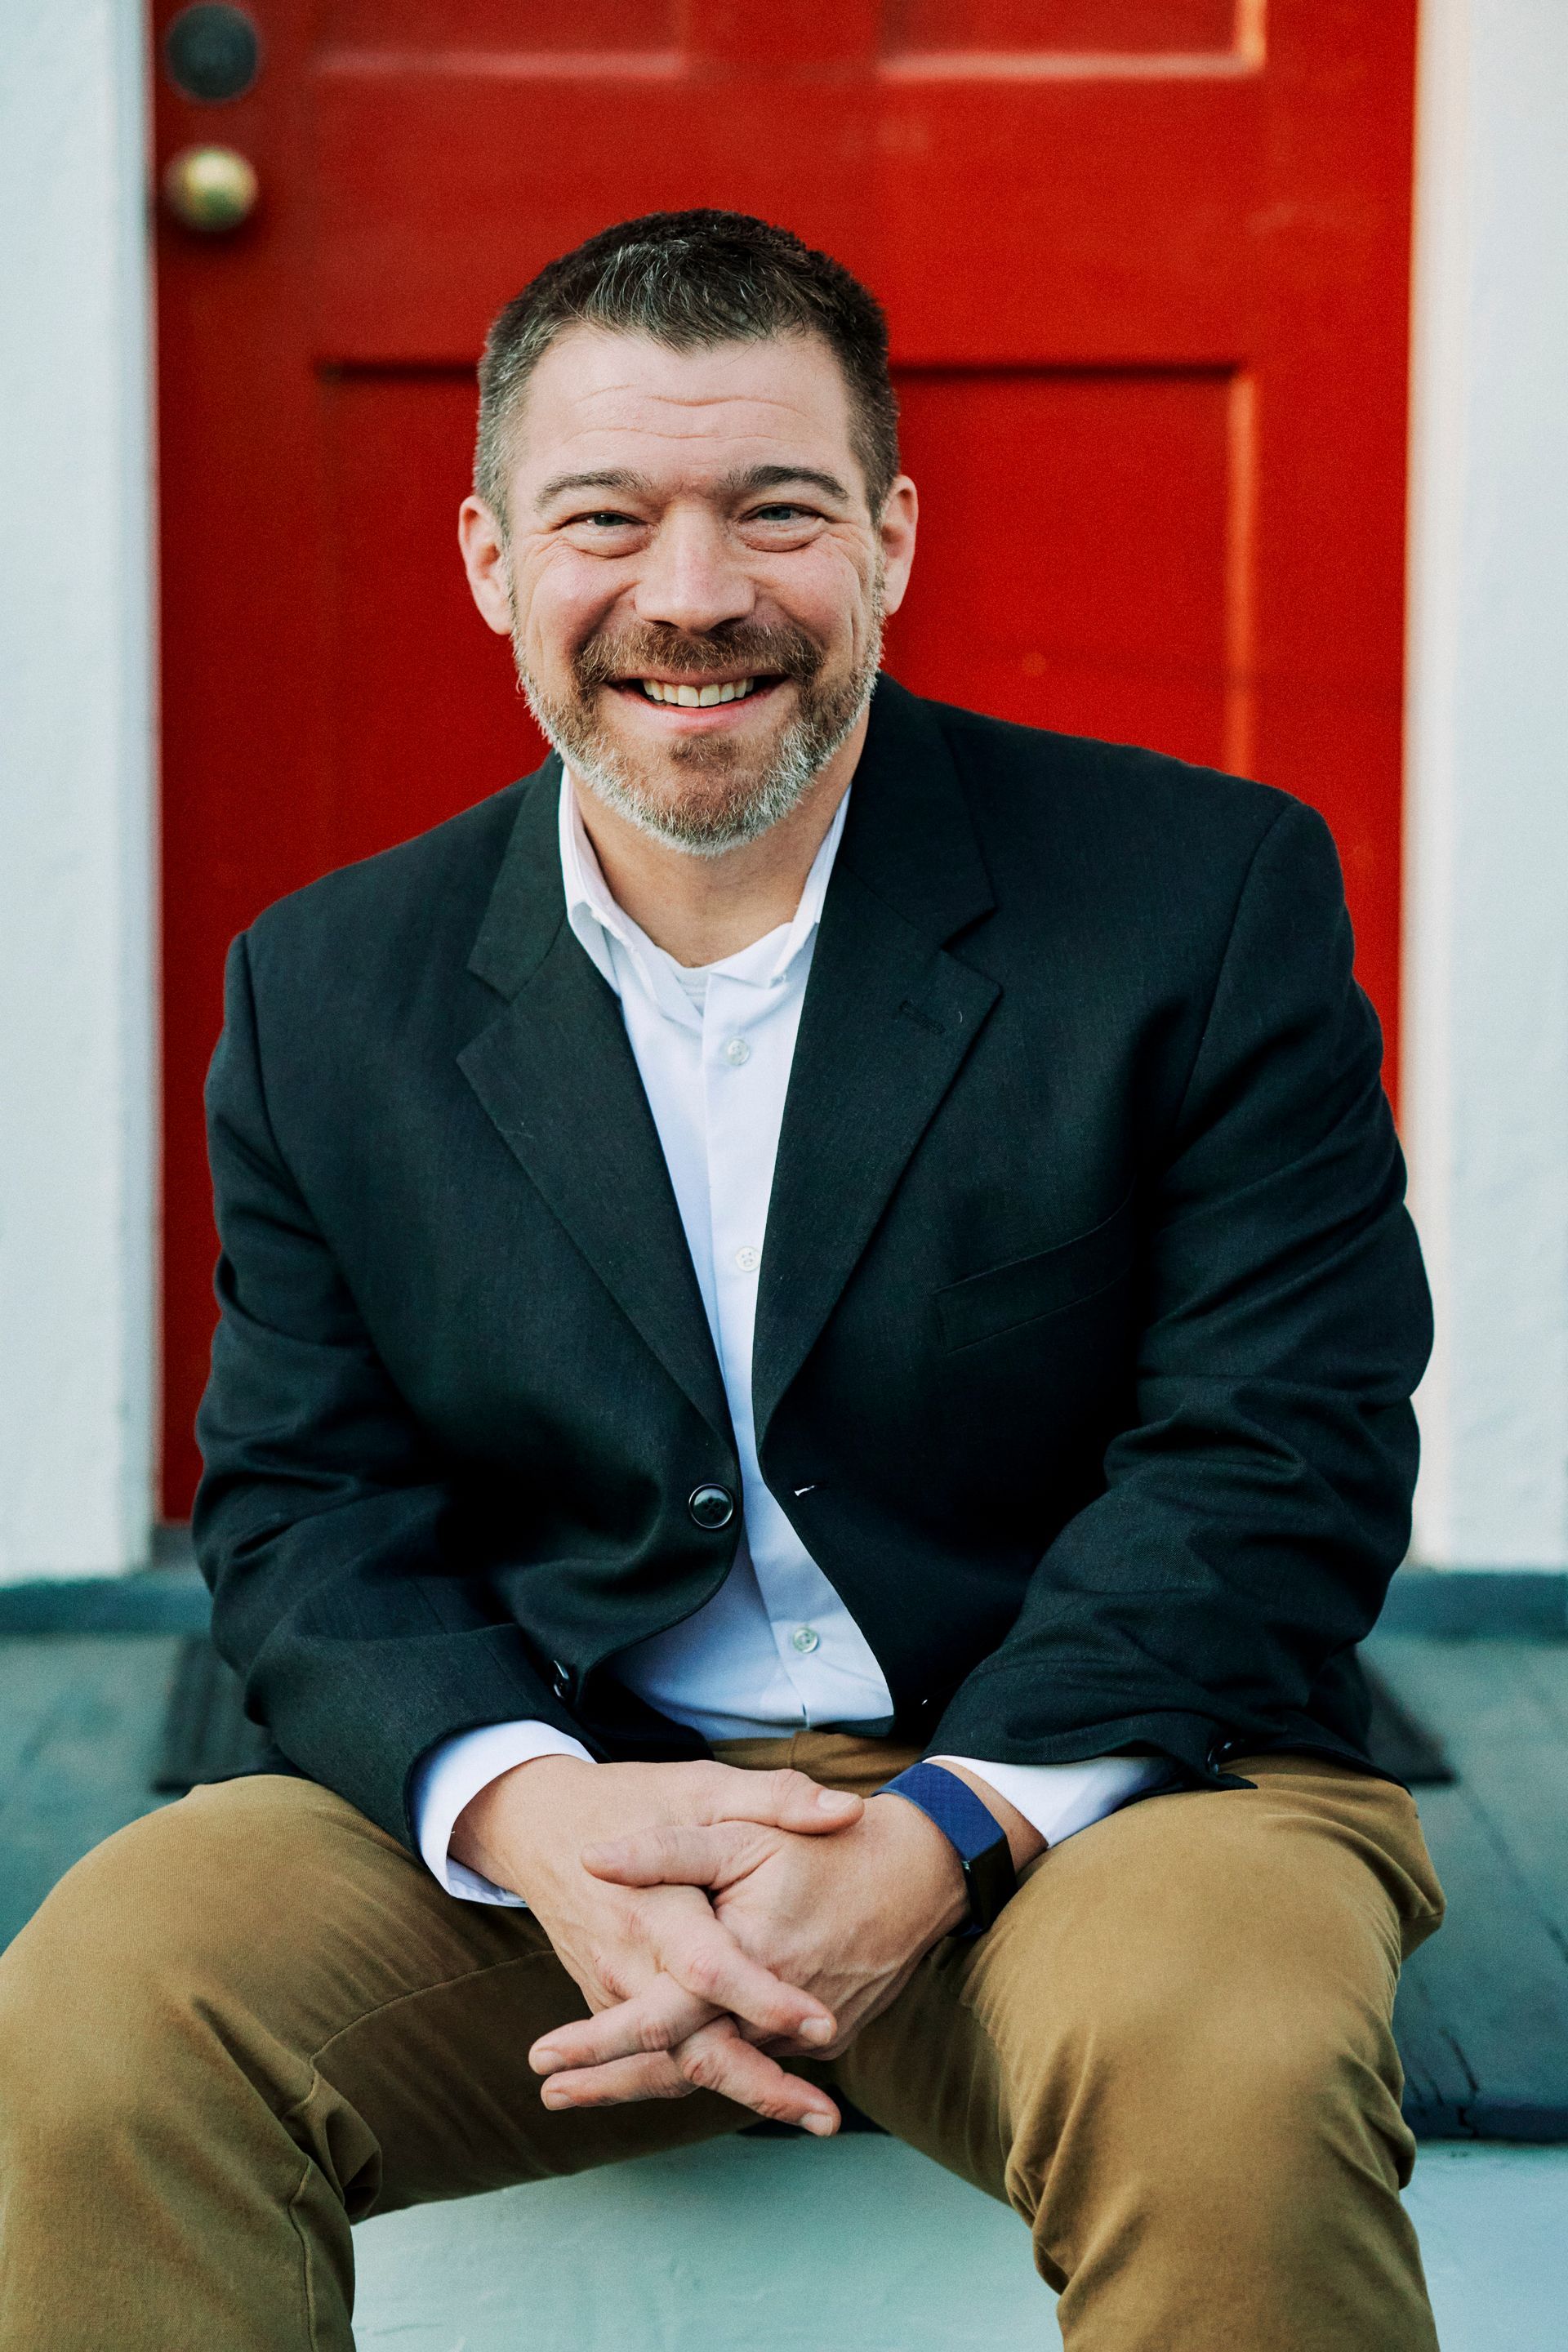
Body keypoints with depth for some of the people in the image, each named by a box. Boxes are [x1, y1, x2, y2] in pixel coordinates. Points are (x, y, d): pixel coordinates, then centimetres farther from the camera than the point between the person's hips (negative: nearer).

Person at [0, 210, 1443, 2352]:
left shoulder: (1209, 894, -3)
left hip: (1085, 1784, -2)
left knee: (1230, 2063, -34)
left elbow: (1281, 1453, -7)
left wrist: (941, 1833, -21)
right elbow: (306, 1509, 4)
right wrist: (527, 1810, -18)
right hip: (546, 1811, 3)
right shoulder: (333, 990, 7)